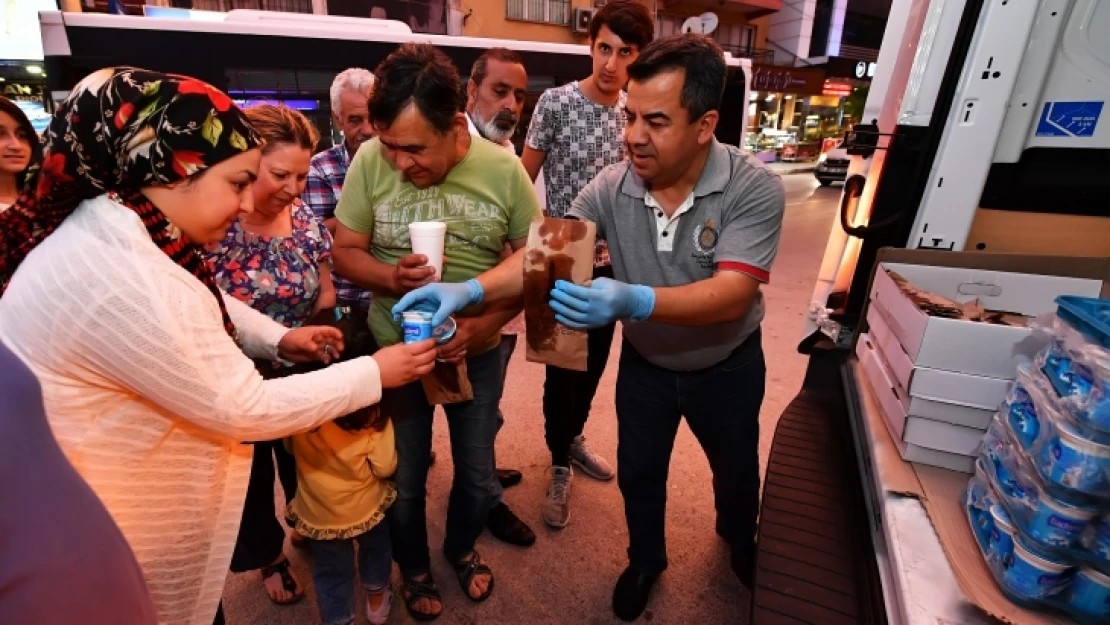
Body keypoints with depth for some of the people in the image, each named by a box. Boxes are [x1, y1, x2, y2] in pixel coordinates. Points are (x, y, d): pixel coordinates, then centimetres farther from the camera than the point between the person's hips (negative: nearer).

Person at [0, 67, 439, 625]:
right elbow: (248, 410, -28)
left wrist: (278, 339, -3)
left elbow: (204, 305, 13)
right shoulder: (127, 281, -35)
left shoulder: (111, 227, -4)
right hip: (104, 530, -9)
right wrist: (373, 373, -20)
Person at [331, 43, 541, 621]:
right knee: (403, 479, 18)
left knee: (477, 474, 19)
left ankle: (461, 548, 52)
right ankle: (413, 567, 49)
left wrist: (487, 323, -23)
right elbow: (344, 252, -6)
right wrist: (391, 279, -28)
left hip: (477, 352, 1)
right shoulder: (370, 160, -15)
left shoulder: (503, 169, -15)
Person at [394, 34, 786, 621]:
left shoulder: (754, 189, -27)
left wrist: (635, 300, -54)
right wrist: (470, 290, -40)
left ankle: (740, 539, 61)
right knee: (638, 471, 17)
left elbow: (730, 295, -37)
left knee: (736, 468, 25)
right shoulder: (611, 188, -20)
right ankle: (646, 559, 50)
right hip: (645, 363, 2)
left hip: (727, 365, -1)